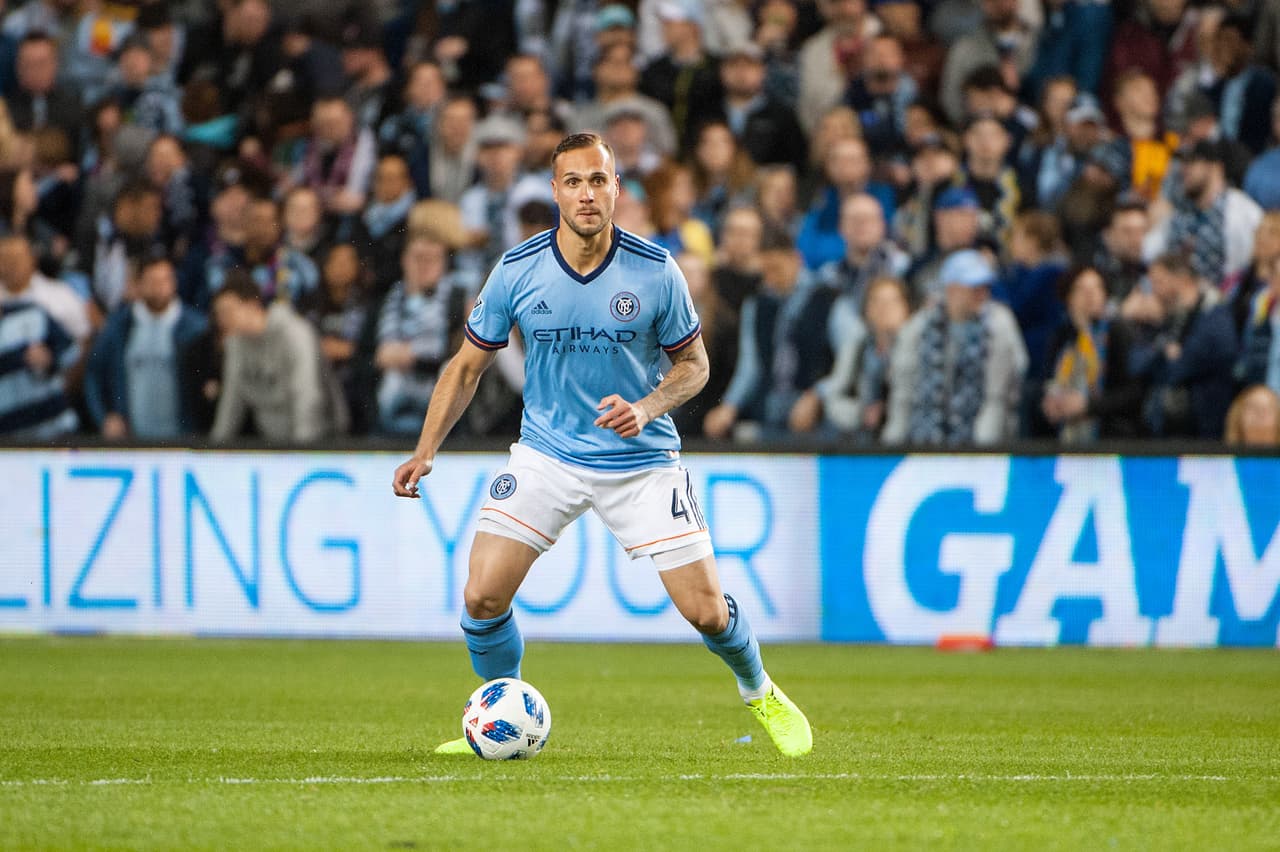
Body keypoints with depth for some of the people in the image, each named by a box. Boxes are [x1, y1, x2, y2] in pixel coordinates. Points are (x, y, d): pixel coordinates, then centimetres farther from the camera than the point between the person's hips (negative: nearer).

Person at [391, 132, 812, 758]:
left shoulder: (656, 272, -12)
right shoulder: (517, 271, -10)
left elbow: (693, 362, 1)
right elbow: (468, 365, 2)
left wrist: (648, 408, -19)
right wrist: (426, 451, -8)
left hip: (641, 461, -1)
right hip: (546, 454, 1)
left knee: (706, 611, -4)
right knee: (483, 597, -13)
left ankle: (761, 695, 28)